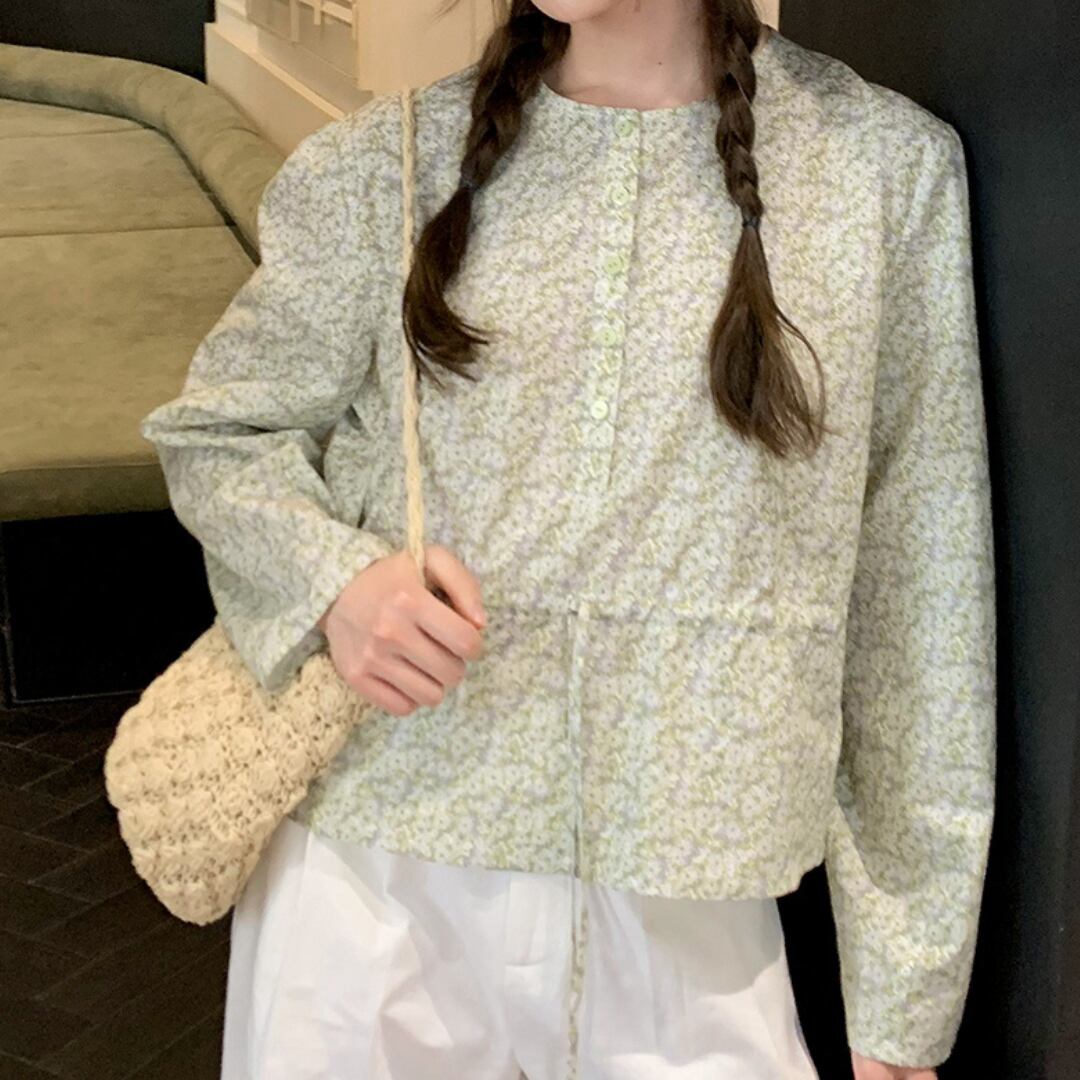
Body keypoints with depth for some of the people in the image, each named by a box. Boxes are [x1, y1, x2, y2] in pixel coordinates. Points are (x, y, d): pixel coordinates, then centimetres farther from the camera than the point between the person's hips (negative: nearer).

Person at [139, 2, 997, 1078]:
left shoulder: (891, 167, -3)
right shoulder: (391, 160, 1)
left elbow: (918, 597, -1)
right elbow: (213, 428, 10)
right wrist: (334, 578, -14)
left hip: (680, 901, 0)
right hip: (372, 868, 1)